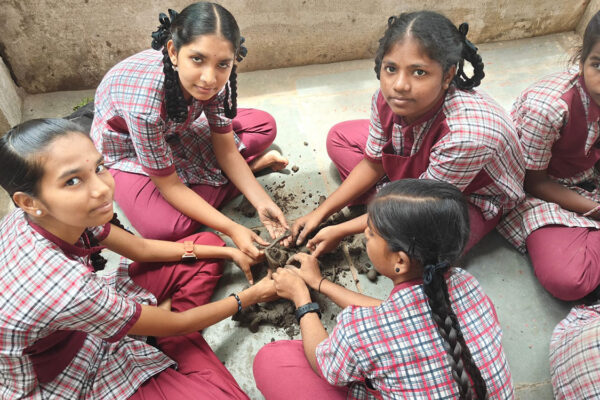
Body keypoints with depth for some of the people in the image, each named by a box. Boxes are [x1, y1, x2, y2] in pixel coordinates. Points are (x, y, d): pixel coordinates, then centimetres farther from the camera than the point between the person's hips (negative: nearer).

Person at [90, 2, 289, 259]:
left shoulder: (216, 78, -26)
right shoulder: (145, 99, -42)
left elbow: (225, 148, -14)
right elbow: (169, 185, -30)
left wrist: (263, 204, -24)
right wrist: (232, 229, -33)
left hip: (174, 130, 4)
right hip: (126, 149, -3)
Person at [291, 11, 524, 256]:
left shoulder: (466, 134, -42)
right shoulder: (388, 97, -24)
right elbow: (373, 163, -5)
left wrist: (340, 231, -22)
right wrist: (320, 213, -7)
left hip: (474, 199, -6)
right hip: (418, 170, 6)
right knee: (339, 136, 0)